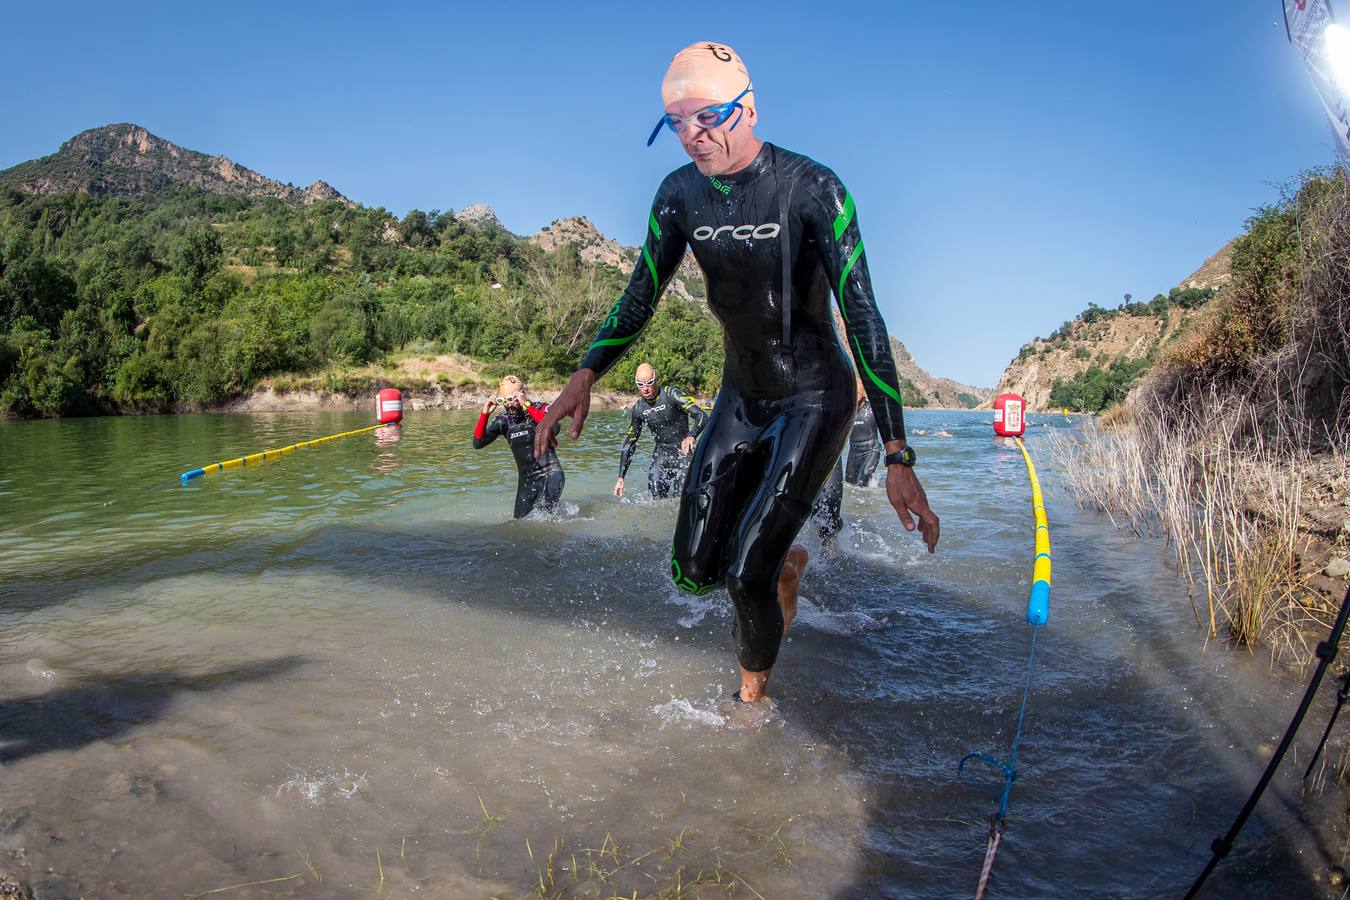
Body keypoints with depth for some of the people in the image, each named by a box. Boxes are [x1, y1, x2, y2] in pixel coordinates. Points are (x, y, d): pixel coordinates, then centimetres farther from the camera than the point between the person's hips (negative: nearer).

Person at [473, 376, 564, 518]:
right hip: (526, 479, 5)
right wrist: (485, 414, -16)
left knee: (543, 510, -26)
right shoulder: (503, 420, 3)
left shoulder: (540, 409, -9)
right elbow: (478, 443, -4)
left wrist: (527, 406, -32)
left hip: (550, 473, -5)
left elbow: (554, 429, -32)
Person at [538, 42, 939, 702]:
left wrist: (898, 456, -29)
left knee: (746, 573, -13)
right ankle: (786, 565, 36)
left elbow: (862, 317, -23)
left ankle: (752, 699, 16)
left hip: (815, 400, -5)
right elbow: (640, 297, 4)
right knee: (693, 571, 3)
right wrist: (585, 375, -14)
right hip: (741, 398, 5)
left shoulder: (810, 189, -19)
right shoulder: (680, 194, -3)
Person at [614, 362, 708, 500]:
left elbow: (702, 416, -21)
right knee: (657, 497, -8)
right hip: (661, 454, 4)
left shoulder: (671, 395, -13)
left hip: (682, 451, -4)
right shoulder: (638, 410, 2)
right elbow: (628, 445, 9)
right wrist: (621, 478, 5)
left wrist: (691, 436, -42)